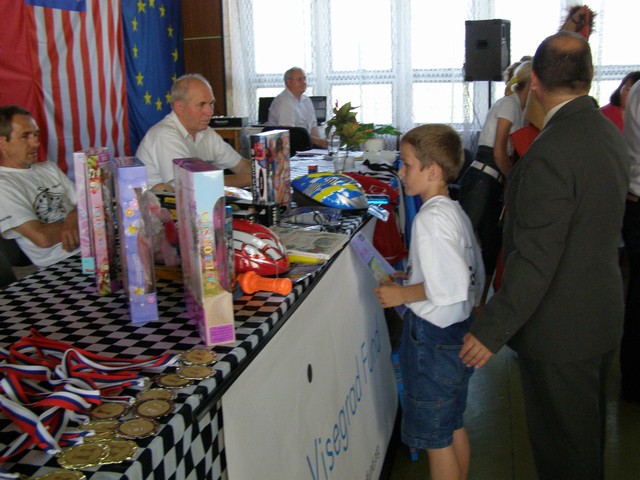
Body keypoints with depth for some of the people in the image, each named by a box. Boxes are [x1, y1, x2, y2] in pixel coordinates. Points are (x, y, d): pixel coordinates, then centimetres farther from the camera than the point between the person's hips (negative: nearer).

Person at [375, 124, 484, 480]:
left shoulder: (431, 218, -21)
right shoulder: (455, 211, 7)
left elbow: (451, 287, -27)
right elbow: (473, 274, 15)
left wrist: (401, 294, -16)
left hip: (432, 336, -10)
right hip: (459, 330, 10)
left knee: (435, 438, 6)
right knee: (454, 426, 23)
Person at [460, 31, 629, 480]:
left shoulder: (551, 152, -27)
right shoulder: (610, 132, 3)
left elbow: (535, 259, -28)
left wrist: (492, 329, -20)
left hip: (559, 331, -9)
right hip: (603, 314, 9)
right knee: (588, 437, 26)